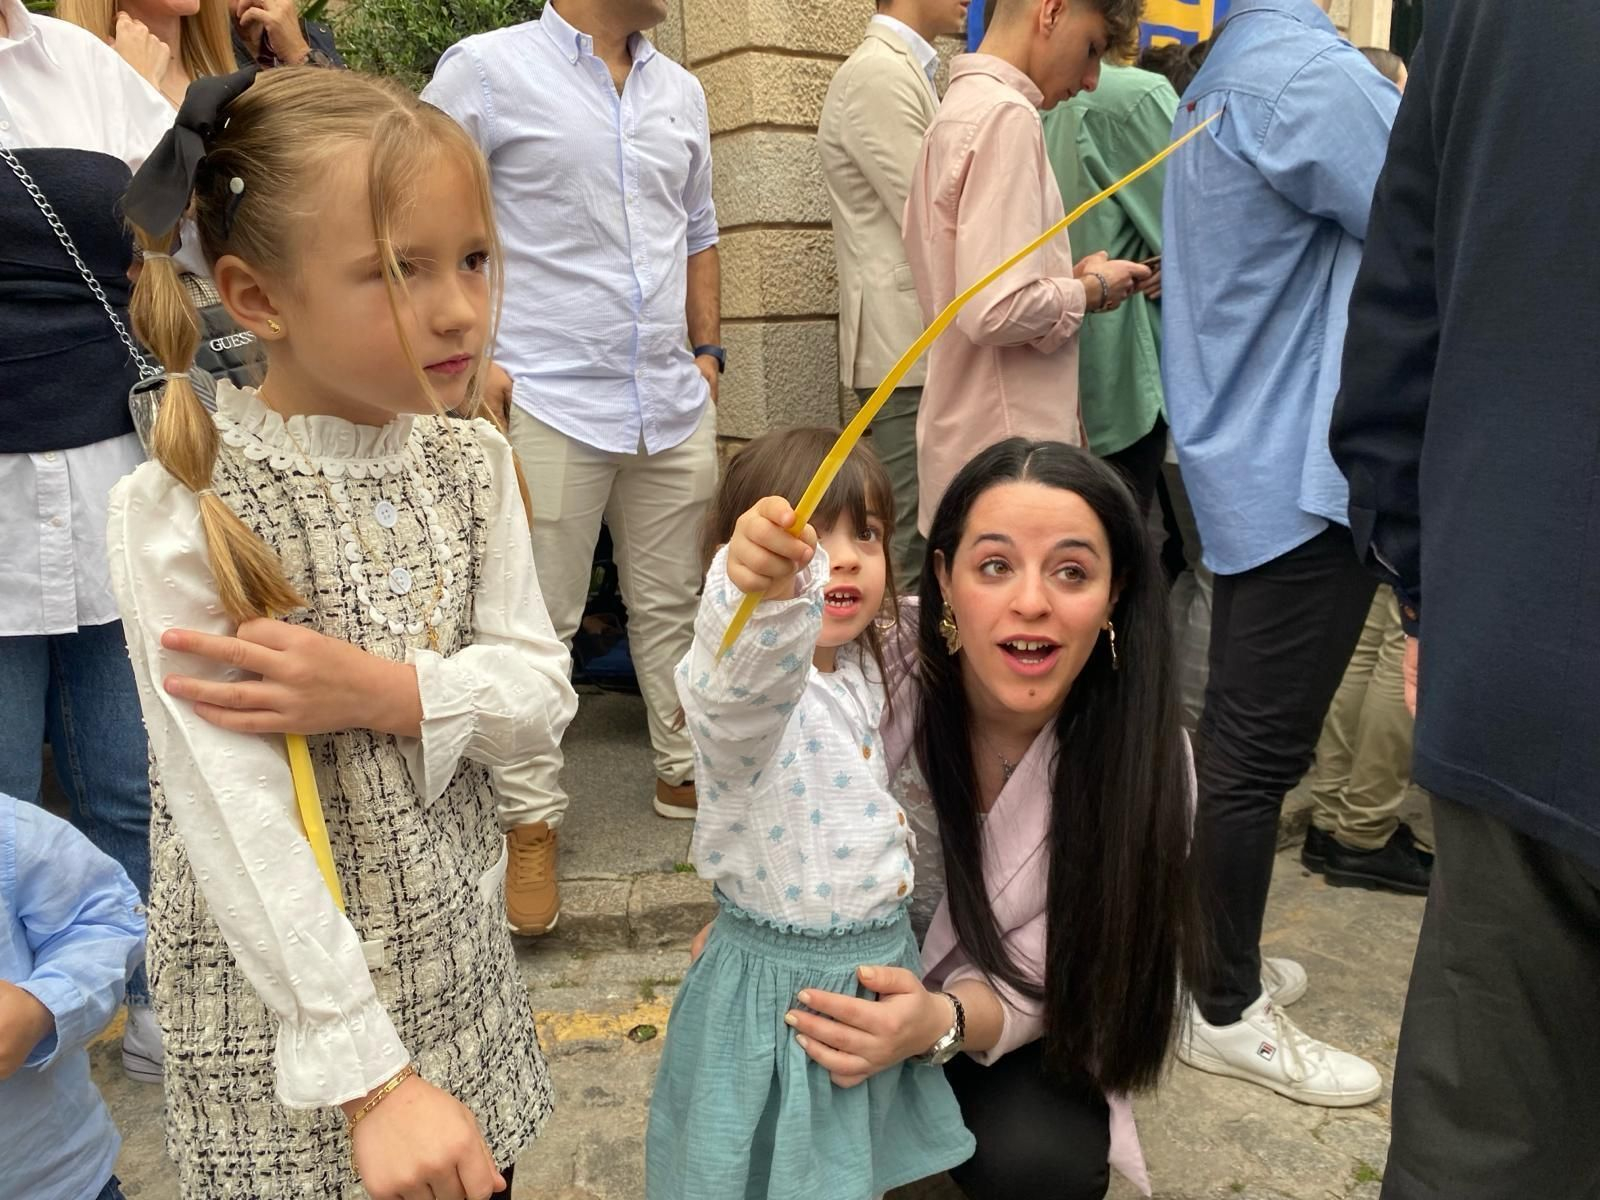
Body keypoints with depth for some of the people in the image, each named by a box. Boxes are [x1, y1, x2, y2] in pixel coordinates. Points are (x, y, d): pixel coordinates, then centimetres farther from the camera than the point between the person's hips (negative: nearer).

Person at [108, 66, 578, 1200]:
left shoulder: (474, 462, -2)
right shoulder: (184, 508, -18)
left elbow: (544, 696, -3)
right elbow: (231, 815, -21)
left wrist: (386, 693, -22)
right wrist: (372, 1076, -22)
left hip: (464, 966, 5)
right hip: (281, 1004, -4)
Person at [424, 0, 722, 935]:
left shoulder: (681, 92, 16)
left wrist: (708, 352, 14)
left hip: (676, 403, 6)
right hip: (549, 402, -5)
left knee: (673, 605, 14)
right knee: (538, 623, 1)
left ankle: (687, 771, 31)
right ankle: (532, 821, 15)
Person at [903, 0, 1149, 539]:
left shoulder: (962, 108, 15)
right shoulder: (1004, 114, -15)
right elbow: (999, 310, -25)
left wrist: (1068, 279, 10)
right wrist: (1091, 288, -7)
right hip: (1006, 464, -10)